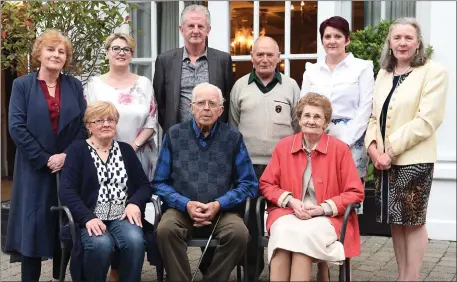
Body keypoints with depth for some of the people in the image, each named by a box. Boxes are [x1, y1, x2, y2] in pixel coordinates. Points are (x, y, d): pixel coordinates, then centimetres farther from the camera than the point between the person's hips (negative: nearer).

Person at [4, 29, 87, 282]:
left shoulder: (74, 85, 8)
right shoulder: (22, 85, 1)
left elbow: (84, 124, 3)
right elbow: (16, 127, -8)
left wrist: (67, 155, -10)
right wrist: (44, 159, -13)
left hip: (69, 167, 2)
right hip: (36, 169, -2)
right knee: (34, 224, 1)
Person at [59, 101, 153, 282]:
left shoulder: (126, 150, 16)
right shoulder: (78, 150, 5)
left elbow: (144, 185, 12)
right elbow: (66, 190, -5)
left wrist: (135, 203, -11)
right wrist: (87, 218, -20)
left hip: (122, 217, 2)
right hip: (91, 218, -2)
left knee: (135, 240, -31)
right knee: (101, 244, -33)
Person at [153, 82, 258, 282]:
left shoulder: (233, 138, 6)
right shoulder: (174, 135, 6)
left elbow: (249, 184, 3)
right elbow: (160, 183, 5)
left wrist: (219, 204, -11)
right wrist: (186, 204, -11)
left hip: (222, 211, 0)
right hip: (182, 209, 0)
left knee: (239, 233, -29)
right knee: (166, 230, -31)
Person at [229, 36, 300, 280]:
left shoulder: (291, 86, 5)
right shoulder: (240, 86, 7)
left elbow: (299, 126, 8)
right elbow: (233, 126, 11)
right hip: (248, 165, 1)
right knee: (249, 216, 7)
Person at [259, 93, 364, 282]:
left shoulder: (339, 148, -1)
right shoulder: (283, 146, 6)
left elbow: (355, 193, 0)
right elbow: (266, 184, 10)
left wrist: (323, 208, -12)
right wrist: (291, 201, -8)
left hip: (328, 217, -2)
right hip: (288, 213, 2)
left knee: (305, 234, -34)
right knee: (283, 232, -33)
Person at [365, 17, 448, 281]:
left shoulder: (433, 72, -6)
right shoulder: (383, 74, 14)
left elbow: (426, 120, -15)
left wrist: (391, 150, -17)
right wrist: (373, 147, -4)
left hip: (413, 159, -6)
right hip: (384, 160, 6)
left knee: (413, 220, 1)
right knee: (395, 220, 11)